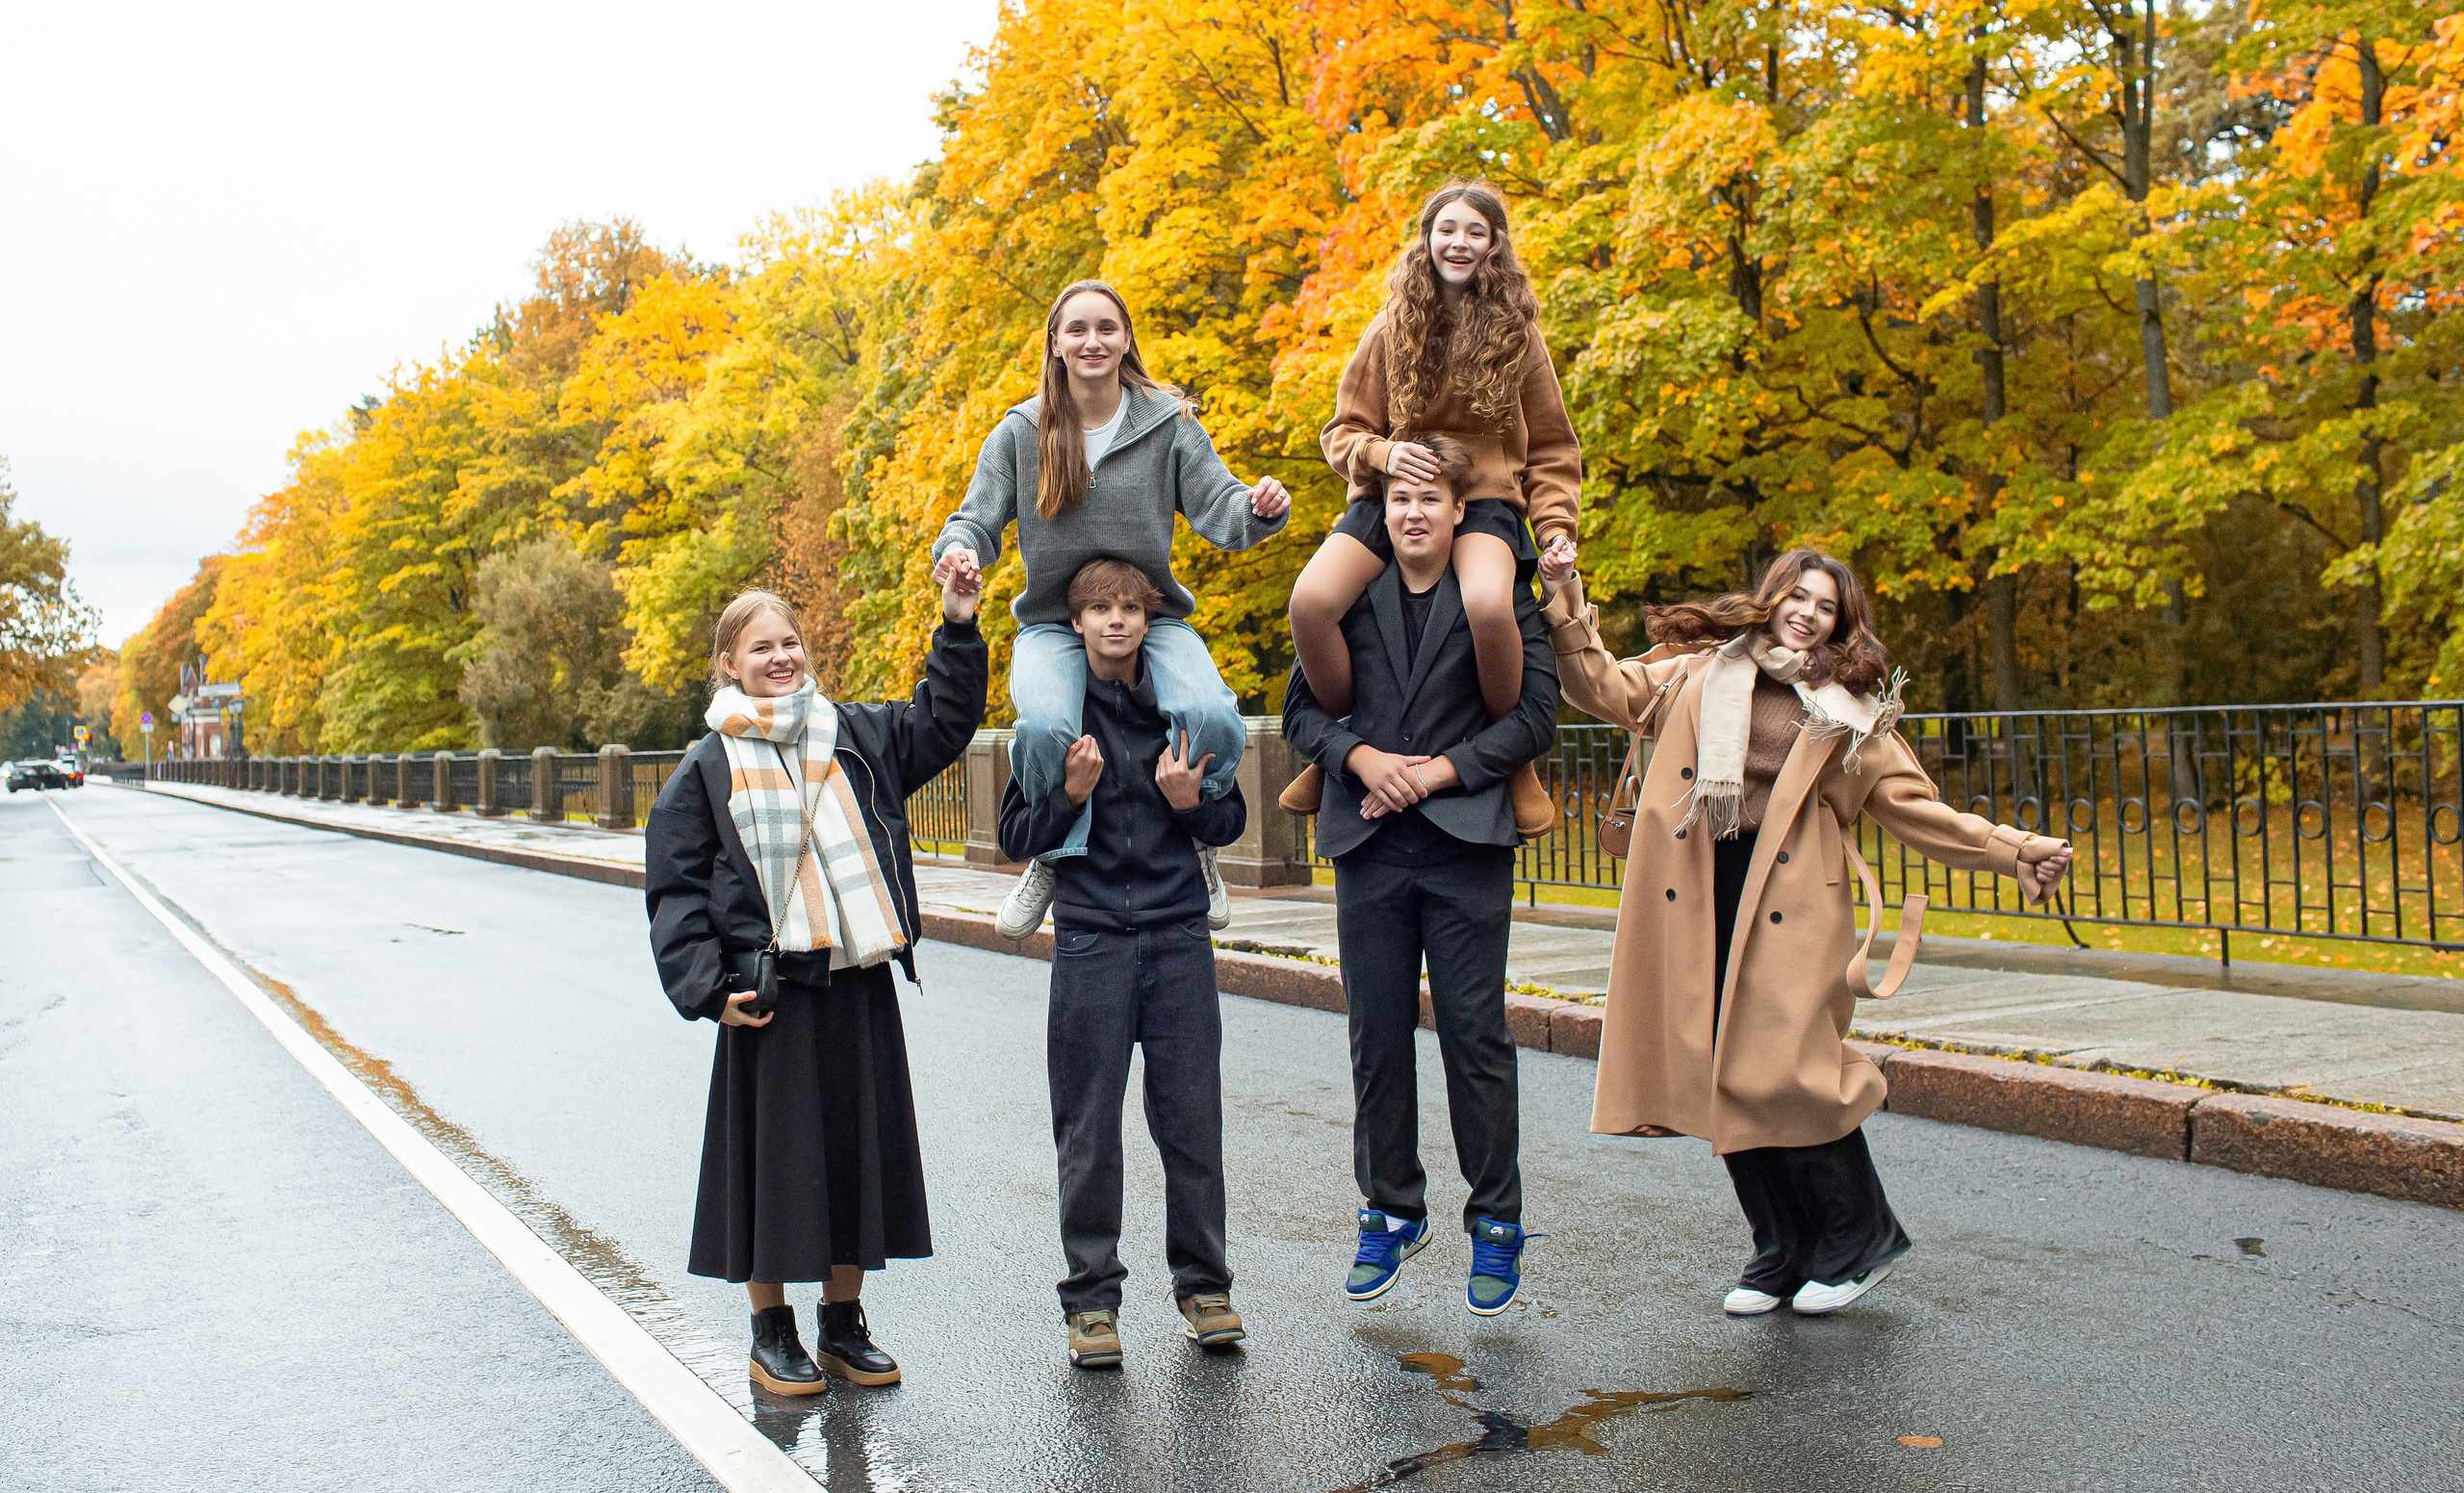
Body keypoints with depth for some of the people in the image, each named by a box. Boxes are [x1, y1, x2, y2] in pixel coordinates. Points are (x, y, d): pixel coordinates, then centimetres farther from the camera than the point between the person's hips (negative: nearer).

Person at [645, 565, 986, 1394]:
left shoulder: (857, 736, 10)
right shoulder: (708, 767, 1)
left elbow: (945, 722, 12)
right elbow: (675, 887, 1)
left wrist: (958, 628, -1)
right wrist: (709, 988, -8)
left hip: (861, 985, 3)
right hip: (769, 995, -3)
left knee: (862, 1147, 10)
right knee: (773, 1158, 4)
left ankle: (844, 1324, 26)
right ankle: (772, 1334, 22)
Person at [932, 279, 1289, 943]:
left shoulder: (1169, 422, 0)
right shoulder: (1021, 433, 2)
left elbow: (1218, 508, -7)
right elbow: (978, 520, 2)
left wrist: (1258, 508, -30)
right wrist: (959, 550, -22)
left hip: (1153, 619, 0)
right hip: (1054, 625, 0)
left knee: (1214, 720, -30)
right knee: (1047, 726, -33)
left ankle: (1194, 842, 3)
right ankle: (1056, 854, -2)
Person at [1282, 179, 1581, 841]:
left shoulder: (1516, 333, 8)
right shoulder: (1393, 328, 8)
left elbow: (1551, 449, 12)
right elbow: (1342, 430, 11)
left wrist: (1556, 530, -3)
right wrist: (1380, 452, -12)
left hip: (1485, 500, -1)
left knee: (1489, 605, -38)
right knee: (1309, 601, -29)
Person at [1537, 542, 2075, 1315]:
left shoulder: (1847, 711, 11)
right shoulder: (1702, 673, 14)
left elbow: (1914, 807, 11)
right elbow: (1608, 689, 14)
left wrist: (2015, 850, 2)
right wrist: (1567, 607, 1)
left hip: (1789, 905, -2)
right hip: (1698, 902, 2)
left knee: (1785, 1070, -11)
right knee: (1720, 1076, 3)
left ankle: (1860, 1235, 12)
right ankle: (1781, 1247, 19)